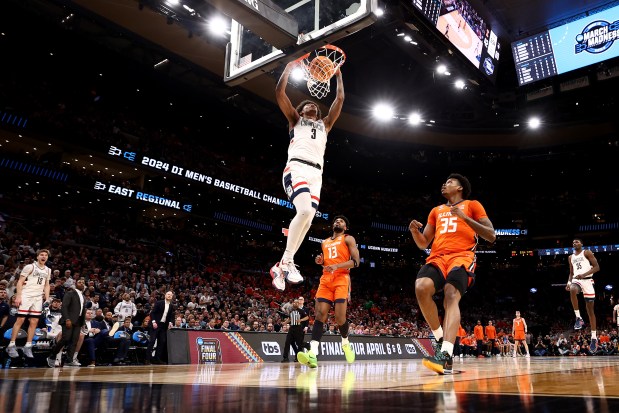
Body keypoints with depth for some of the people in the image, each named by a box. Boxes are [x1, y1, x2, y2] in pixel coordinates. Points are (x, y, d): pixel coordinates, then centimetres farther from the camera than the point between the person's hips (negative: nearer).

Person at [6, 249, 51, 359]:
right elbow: (20, 282, -6)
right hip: (26, 296, -5)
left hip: (38, 298, 5)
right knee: (20, 320, -5)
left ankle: (28, 347, 8)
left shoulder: (48, 270, 13)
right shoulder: (30, 267, -4)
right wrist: (18, 296, -15)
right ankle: (11, 345, 3)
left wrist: (47, 299, 8)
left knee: (34, 322, 2)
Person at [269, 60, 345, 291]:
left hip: (316, 173, 5)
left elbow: (339, 100, 31)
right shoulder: (295, 119, 24)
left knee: (307, 220, -5)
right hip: (297, 167, -5)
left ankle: (280, 266, 4)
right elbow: (279, 92, 15)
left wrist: (338, 76, 33)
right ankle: (287, 260, -22)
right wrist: (289, 68, 19)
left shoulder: (324, 124, 34)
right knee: (305, 211, -29)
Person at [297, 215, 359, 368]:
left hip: (341, 279, -4)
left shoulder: (348, 239, 7)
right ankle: (312, 354, -24)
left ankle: (345, 343, 21)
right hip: (325, 280, 4)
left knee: (340, 317, -11)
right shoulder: (325, 242, 24)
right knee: (320, 315, -12)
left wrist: (337, 266, -18)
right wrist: (321, 261, 9)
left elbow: (355, 262, -4)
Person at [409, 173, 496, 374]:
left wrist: (465, 217, -6)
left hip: (462, 256, -4)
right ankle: (440, 337, -8)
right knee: (421, 288, -27)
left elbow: (491, 236, 5)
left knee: (451, 295, -31)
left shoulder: (472, 205, 16)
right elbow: (423, 244, 27)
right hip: (438, 257, 4)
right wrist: (414, 231, 3)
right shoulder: (436, 211, 29)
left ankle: (446, 354, -42)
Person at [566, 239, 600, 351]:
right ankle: (578, 318, -24)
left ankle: (594, 337, 5)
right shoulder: (571, 257, 17)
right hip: (576, 280, 3)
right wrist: (569, 282, 4)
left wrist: (583, 274, -20)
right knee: (572, 290, -36)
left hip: (587, 280, -3)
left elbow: (597, 267, -6)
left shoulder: (587, 252, 1)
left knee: (590, 310, 0)